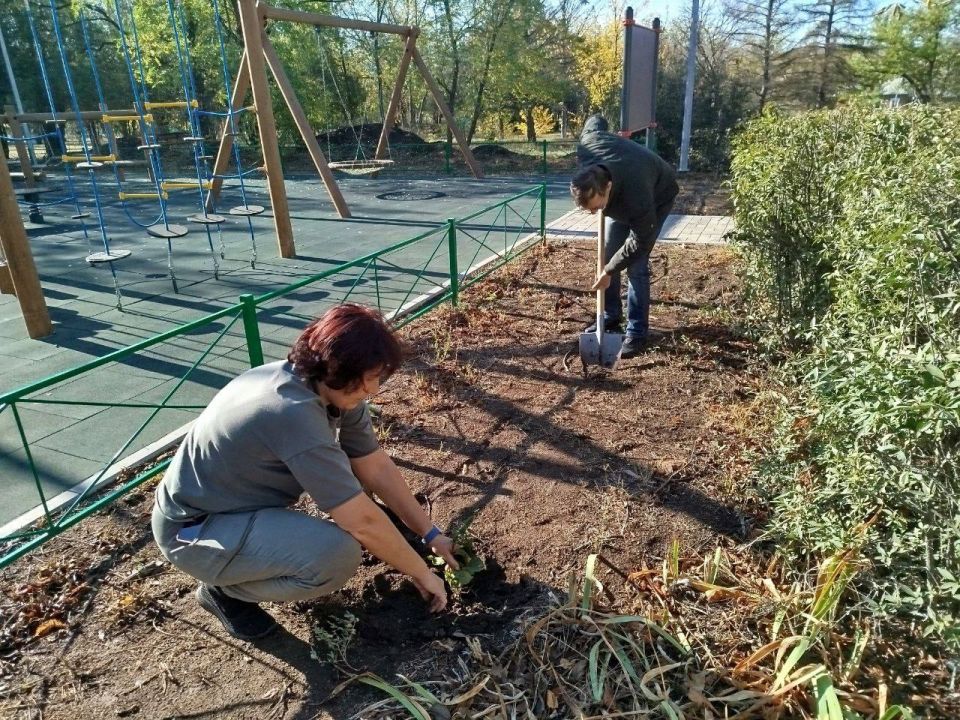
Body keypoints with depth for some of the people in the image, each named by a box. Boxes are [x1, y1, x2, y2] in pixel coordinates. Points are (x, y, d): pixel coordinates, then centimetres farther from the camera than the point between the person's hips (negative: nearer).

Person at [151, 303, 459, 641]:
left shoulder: (330, 388, -9)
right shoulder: (293, 413, -35)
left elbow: (378, 468, 0)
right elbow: (364, 521, -30)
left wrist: (431, 534, 1)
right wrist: (422, 574, -16)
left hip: (242, 498, 9)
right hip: (192, 530, -8)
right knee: (340, 553, -26)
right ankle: (224, 590, 0)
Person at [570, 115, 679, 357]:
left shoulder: (637, 198, -47)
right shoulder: (585, 146, -34)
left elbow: (640, 242, -30)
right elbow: (596, 121, -10)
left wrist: (608, 271, -23)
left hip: (657, 197, -6)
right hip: (621, 196, 6)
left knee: (636, 265, -13)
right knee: (607, 255, 4)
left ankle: (637, 333, -5)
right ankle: (611, 318, 18)